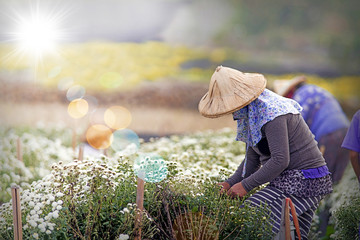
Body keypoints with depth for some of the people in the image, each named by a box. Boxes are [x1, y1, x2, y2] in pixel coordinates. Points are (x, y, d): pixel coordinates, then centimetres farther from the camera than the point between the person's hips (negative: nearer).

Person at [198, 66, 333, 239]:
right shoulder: (252, 111, 11)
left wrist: (246, 185, -20)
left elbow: (280, 160, -26)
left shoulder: (270, 112, -21)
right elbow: (253, 159, 15)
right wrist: (231, 183, 2)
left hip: (302, 183, -10)